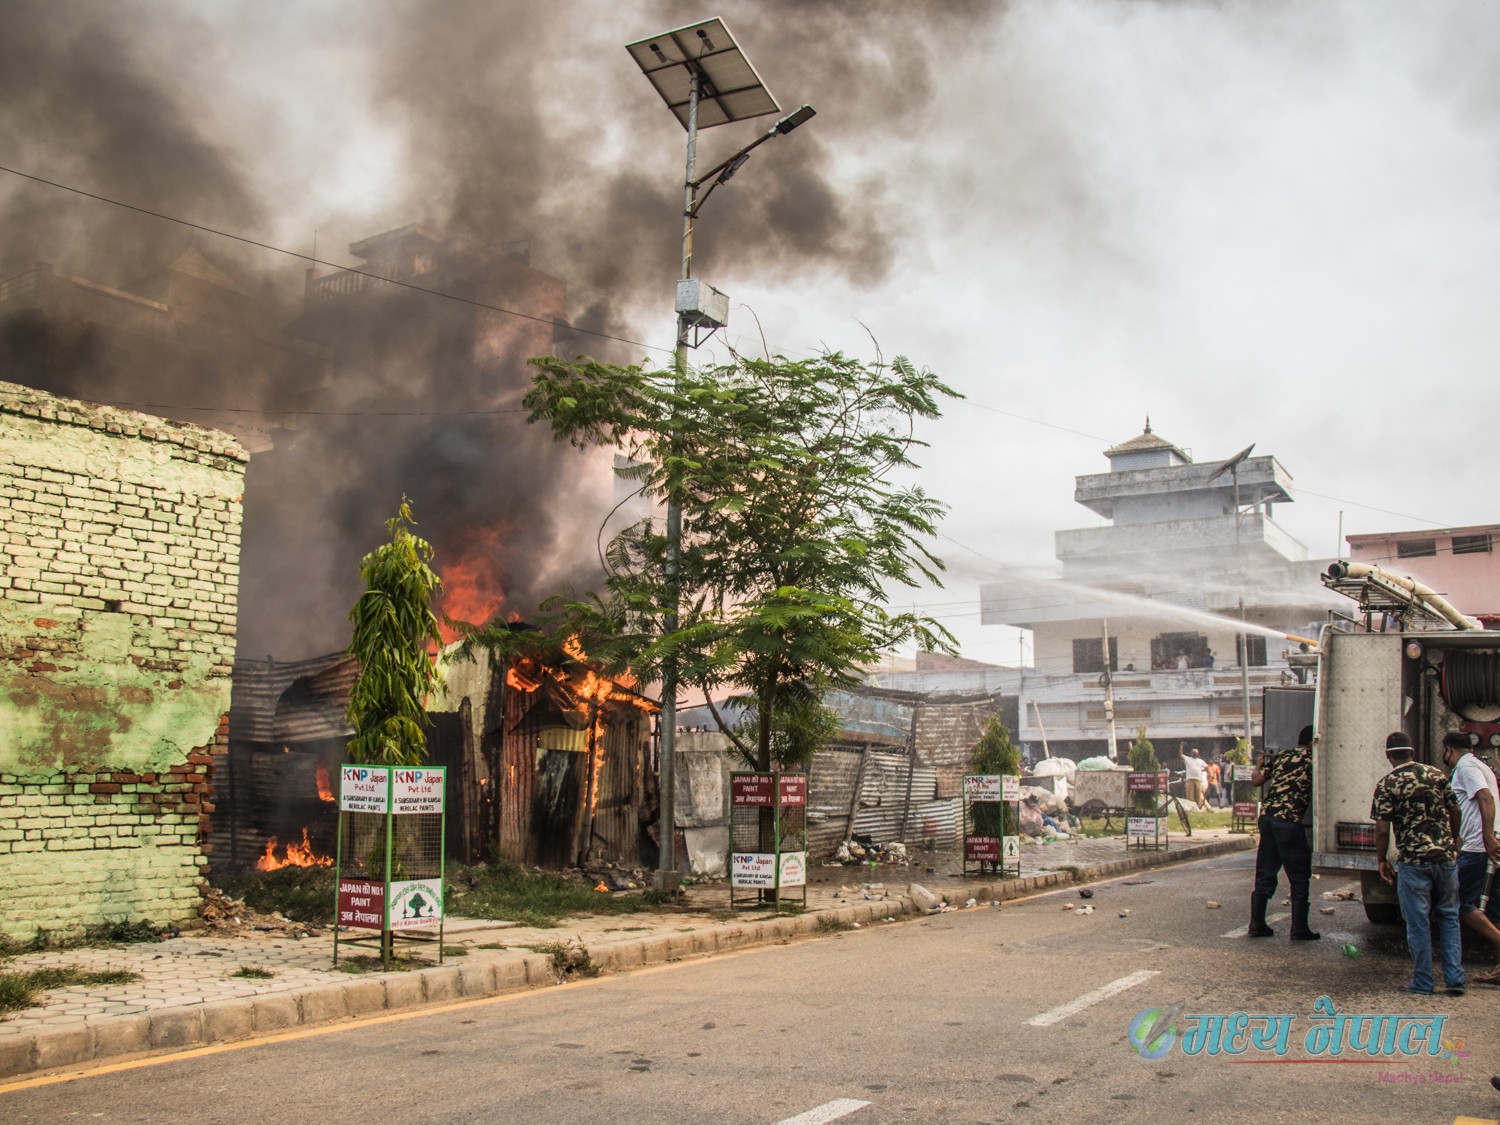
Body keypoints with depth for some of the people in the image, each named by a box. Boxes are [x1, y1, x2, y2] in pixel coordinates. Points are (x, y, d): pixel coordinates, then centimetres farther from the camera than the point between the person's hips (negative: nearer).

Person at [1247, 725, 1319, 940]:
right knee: (1299, 878, 6)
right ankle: (1299, 929, 8)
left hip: (1267, 815, 6)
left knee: (1265, 874, 12)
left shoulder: (1281, 756, 15)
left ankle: (1256, 924, 15)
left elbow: (1257, 779, 18)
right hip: (1289, 820, -6)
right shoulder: (1311, 760, 0)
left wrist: (1260, 763, 36)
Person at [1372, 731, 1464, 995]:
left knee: (1419, 923, 5)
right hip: (1446, 857, 4)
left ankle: (1422, 982, 13)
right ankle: (1454, 979, 13)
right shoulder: (1437, 774, 4)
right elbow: (1455, 812, 10)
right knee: (1449, 917, 16)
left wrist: (1382, 861, 2)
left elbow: (1382, 829, -11)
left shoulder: (1387, 784, -9)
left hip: (1413, 861, -4)